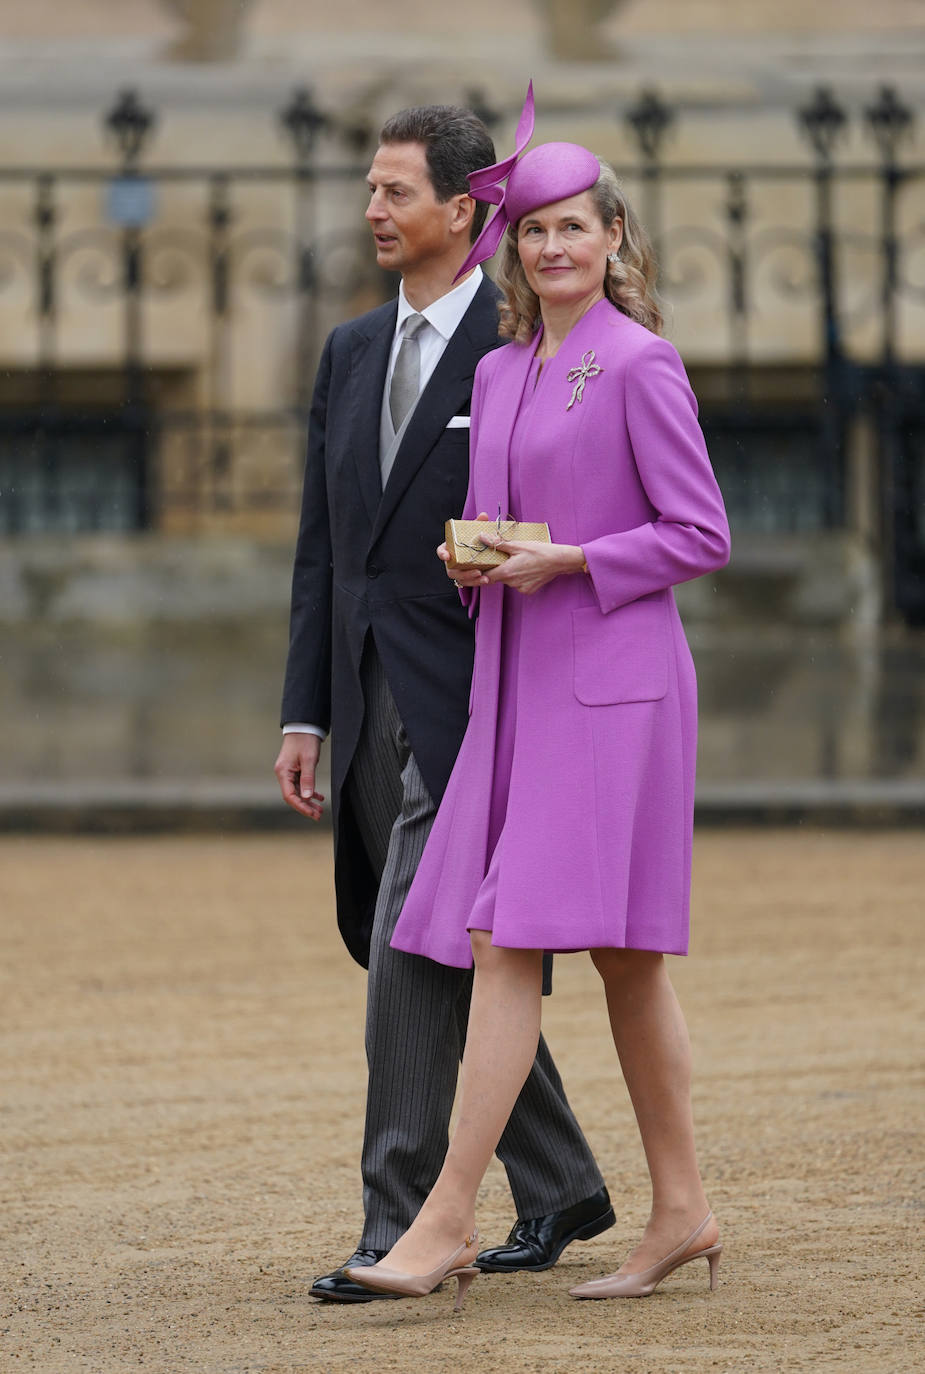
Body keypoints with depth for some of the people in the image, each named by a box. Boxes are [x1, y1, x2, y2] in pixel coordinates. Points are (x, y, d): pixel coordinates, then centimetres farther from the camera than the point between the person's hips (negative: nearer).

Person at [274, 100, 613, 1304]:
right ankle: (560, 1190, 25)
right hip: (371, 704, 7)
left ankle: (400, 1225, -10)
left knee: (411, 949, -13)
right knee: (435, 960, 12)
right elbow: (321, 546, 16)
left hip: (471, 704, -7)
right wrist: (305, 714, 11)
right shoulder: (351, 353, 15)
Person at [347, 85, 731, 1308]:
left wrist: (567, 561, -16)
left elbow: (701, 536, -8)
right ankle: (682, 1214, 14)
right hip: (519, 684, 8)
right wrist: (470, 560, 1)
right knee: (623, 959, 9)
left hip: (613, 680, -8)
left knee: (511, 943, -13)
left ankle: (446, 1223, -15)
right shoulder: (500, 373, 15)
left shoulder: (640, 363, -7)